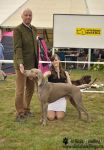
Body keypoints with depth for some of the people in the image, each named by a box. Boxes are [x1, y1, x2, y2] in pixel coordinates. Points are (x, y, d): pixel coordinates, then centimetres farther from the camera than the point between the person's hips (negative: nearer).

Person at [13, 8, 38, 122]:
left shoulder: (34, 29, 11)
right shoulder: (17, 29, -12)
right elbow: (17, 48, -20)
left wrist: (37, 63, 14)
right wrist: (20, 63, -33)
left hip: (32, 64, 7)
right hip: (22, 64, -7)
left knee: (30, 88, 14)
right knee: (20, 89, -2)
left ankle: (26, 110, 29)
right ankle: (19, 114, 9)